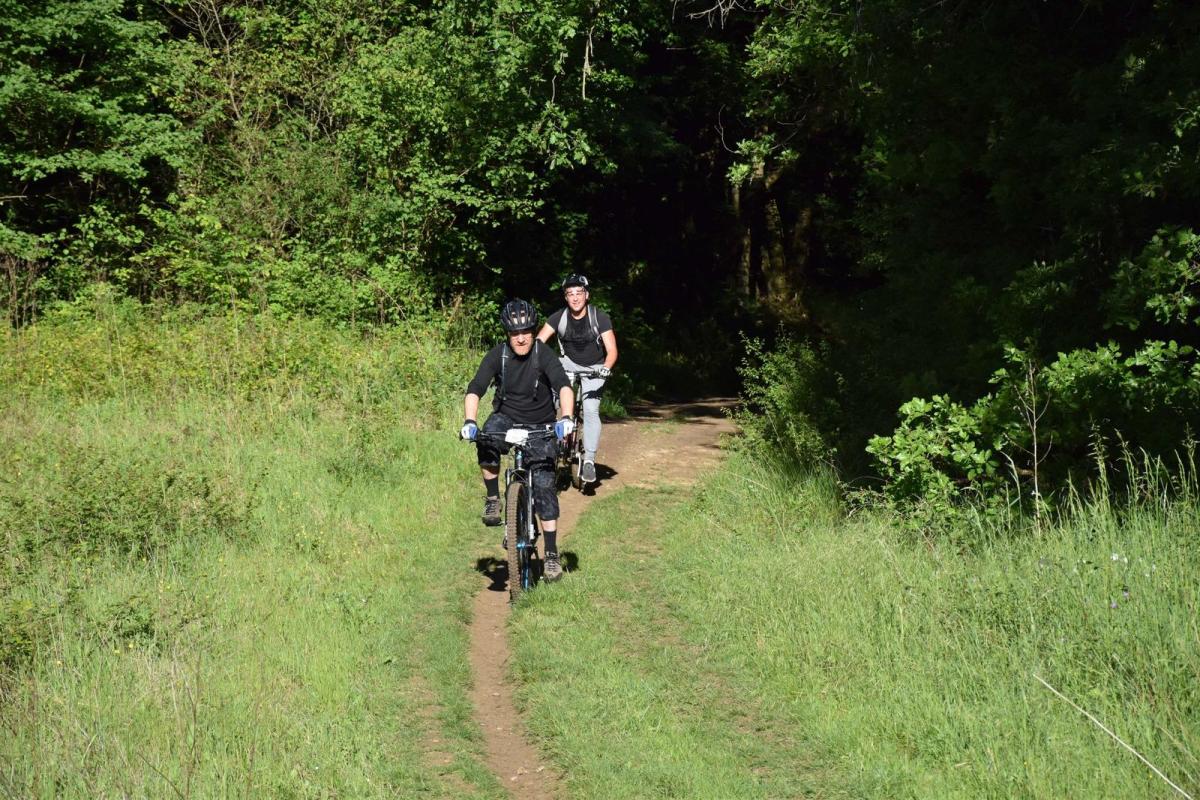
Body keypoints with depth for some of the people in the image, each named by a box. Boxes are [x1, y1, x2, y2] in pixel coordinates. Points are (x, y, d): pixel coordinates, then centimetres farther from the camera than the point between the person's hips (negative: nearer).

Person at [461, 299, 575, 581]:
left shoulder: (543, 353, -18)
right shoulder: (498, 354, -13)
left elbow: (564, 386, -30)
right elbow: (475, 389, -21)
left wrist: (566, 418, -48)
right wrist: (469, 422, -39)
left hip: (540, 425, -1)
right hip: (507, 417, 1)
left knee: (544, 485, -11)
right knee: (486, 440, -34)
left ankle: (551, 554, -5)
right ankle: (493, 499, -14)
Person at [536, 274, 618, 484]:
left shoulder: (599, 318, -18)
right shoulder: (559, 317, -12)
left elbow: (611, 350, -24)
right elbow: (539, 341, -20)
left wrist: (606, 367, -44)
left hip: (593, 368, -2)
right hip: (569, 363, 2)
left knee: (590, 409, -21)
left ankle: (589, 459, -14)